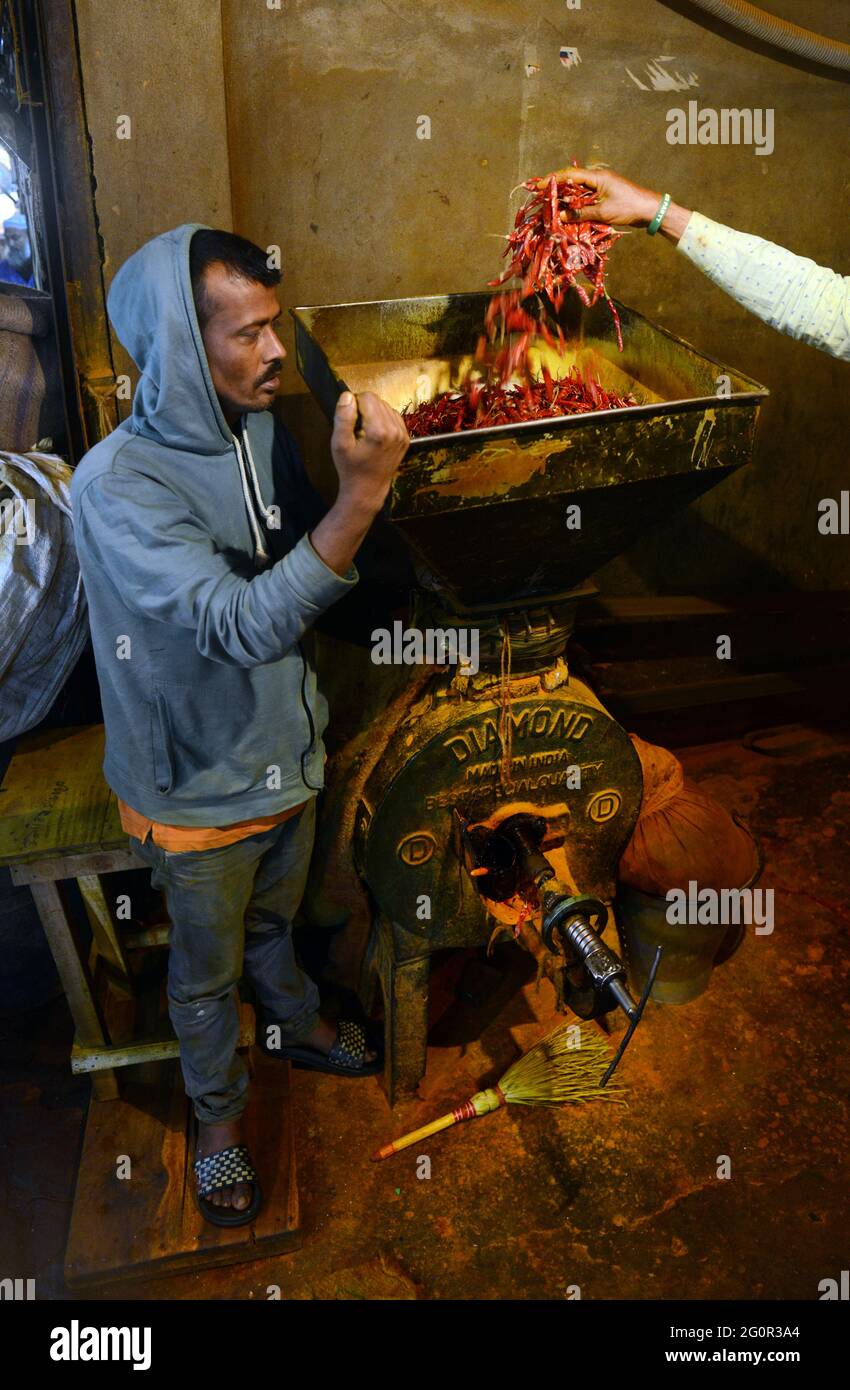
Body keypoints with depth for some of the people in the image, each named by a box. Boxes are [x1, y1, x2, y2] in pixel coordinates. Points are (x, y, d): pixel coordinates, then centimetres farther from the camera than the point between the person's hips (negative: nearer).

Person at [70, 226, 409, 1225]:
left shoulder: (261, 428, -6)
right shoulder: (119, 483, -28)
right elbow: (244, 624, -38)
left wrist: (364, 479, -10)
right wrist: (361, 495, -45)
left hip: (286, 755, 6)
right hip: (199, 793, -5)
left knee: (274, 923, 31)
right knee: (207, 972, 20)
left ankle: (296, 1026, 59)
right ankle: (218, 1114, 46)